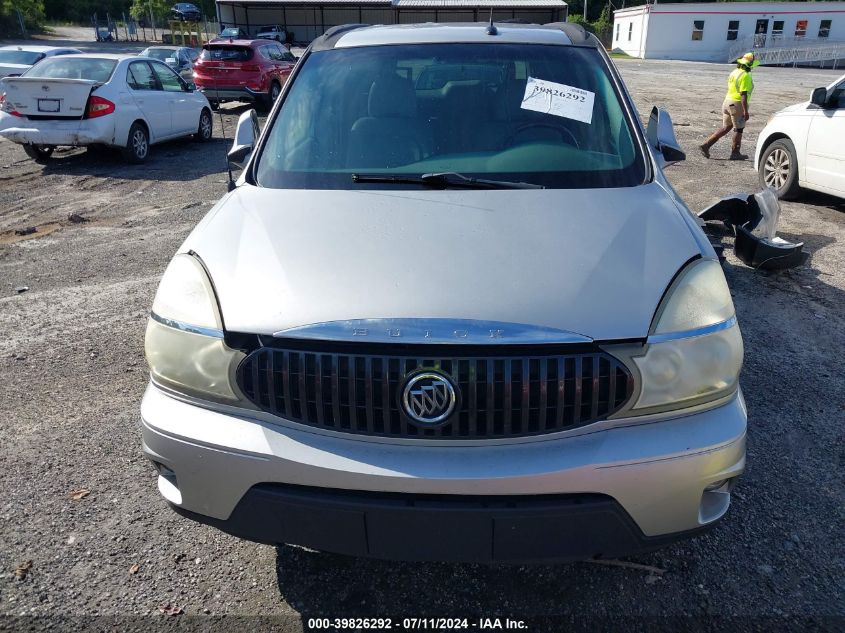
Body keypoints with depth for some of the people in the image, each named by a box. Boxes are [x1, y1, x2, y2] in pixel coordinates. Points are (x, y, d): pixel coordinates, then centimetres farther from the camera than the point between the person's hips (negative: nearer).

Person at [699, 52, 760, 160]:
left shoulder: (734, 72, 13)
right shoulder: (745, 76, -16)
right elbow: (743, 95, -21)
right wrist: (745, 111, -21)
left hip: (727, 102, 8)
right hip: (737, 104, -8)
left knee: (725, 128, 15)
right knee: (738, 129, 4)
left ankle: (706, 145, 6)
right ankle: (735, 153, 13)